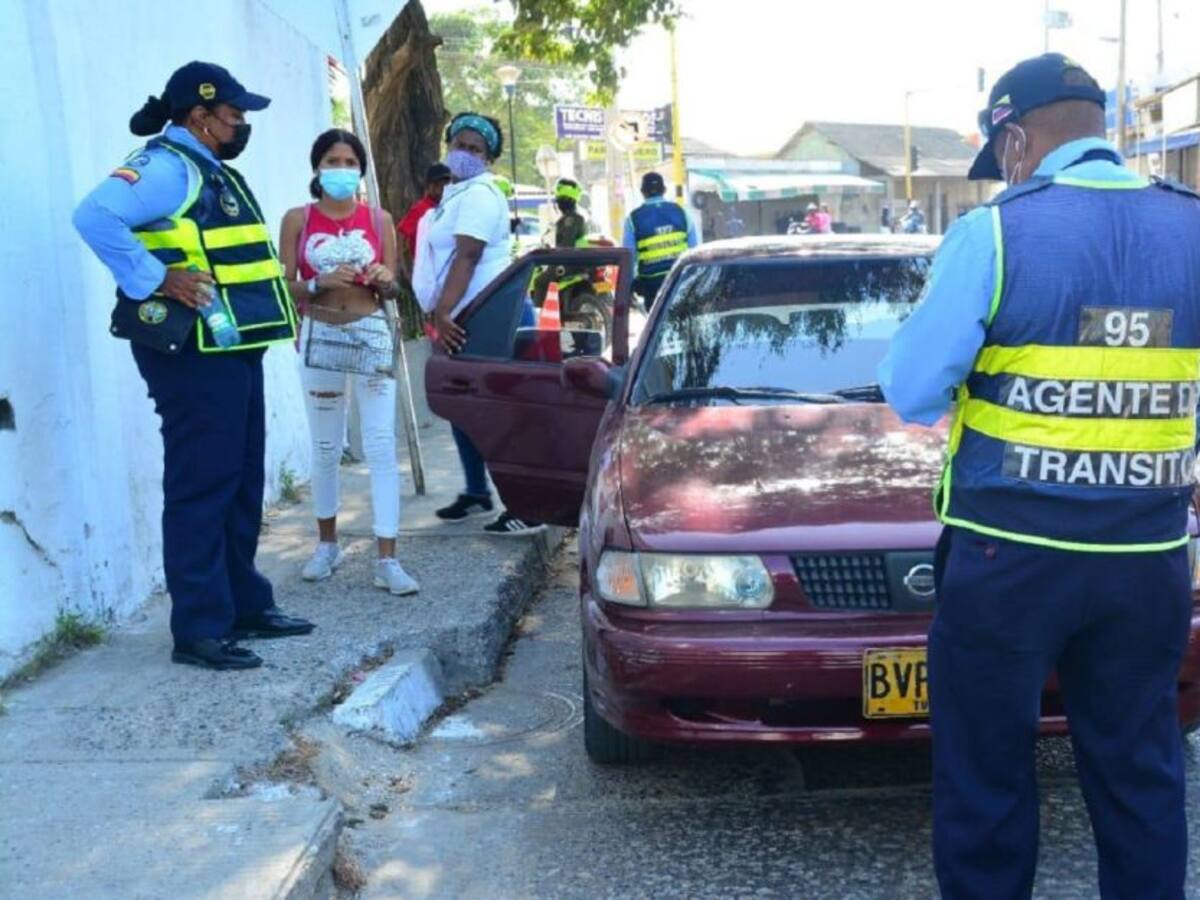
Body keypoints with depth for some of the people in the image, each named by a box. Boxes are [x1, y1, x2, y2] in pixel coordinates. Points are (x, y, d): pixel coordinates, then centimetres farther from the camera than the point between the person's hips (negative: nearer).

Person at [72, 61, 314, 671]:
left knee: (241, 484, 15)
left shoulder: (213, 171, 20)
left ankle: (245, 605, 25)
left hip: (232, 350, 10)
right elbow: (95, 216, -28)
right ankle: (198, 629, 0)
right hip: (193, 354, -10)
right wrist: (156, 282, -24)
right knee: (201, 488, -7)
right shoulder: (167, 165, -12)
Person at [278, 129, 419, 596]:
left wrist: (384, 280, -16)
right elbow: (285, 287, -1)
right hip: (319, 337, 0)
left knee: (381, 446, -7)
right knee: (325, 449, 11)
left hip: (371, 334, 0)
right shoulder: (298, 219, 2)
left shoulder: (379, 219, 5)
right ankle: (327, 544, 29)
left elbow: (392, 289, 7)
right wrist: (319, 283, -20)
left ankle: (387, 560, -7)